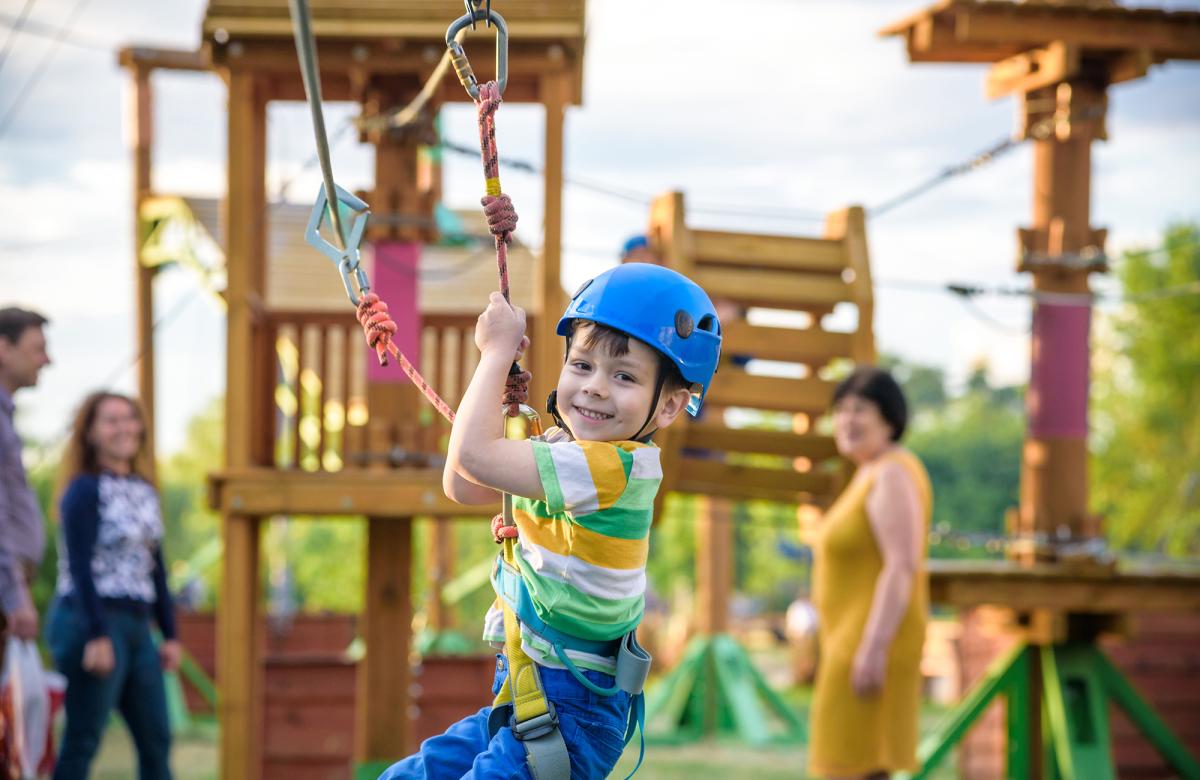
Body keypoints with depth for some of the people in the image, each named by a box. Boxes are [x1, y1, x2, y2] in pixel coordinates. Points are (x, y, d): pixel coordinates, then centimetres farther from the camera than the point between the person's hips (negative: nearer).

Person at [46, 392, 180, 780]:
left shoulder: (144, 492, 15)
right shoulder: (85, 490, -8)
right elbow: (80, 567, -15)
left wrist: (170, 633, 15)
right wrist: (98, 635, -21)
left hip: (136, 627, 8)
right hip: (90, 623, -8)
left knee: (156, 740, 7)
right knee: (83, 741, -6)